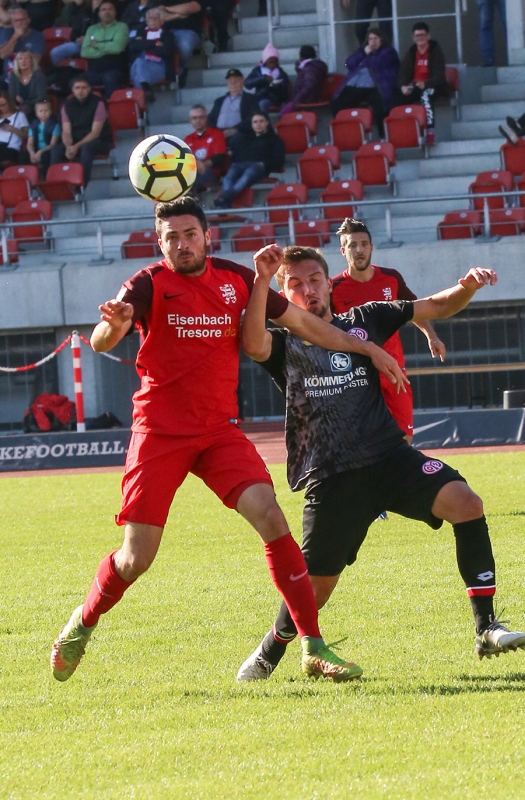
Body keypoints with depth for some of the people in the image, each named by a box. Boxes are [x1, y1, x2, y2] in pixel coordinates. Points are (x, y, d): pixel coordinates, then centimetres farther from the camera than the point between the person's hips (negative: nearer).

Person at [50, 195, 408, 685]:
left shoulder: (236, 280, 6)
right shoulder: (150, 283, -5)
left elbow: (301, 322, 18)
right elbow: (101, 342, -21)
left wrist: (365, 348, 20)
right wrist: (113, 325, -45)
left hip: (219, 429, 3)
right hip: (159, 430, -3)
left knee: (271, 519, -17)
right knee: (137, 558, -4)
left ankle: (313, 649, -14)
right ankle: (82, 625, 26)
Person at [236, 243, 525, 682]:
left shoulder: (363, 320, 13)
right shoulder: (284, 345, 4)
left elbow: (436, 307, 13)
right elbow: (253, 344, -20)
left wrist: (467, 287, -8)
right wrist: (262, 282, -29)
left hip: (389, 455, 2)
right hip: (330, 477, -2)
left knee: (465, 502, -22)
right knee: (317, 582, -1)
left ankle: (486, 628, -19)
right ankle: (269, 653, 30)